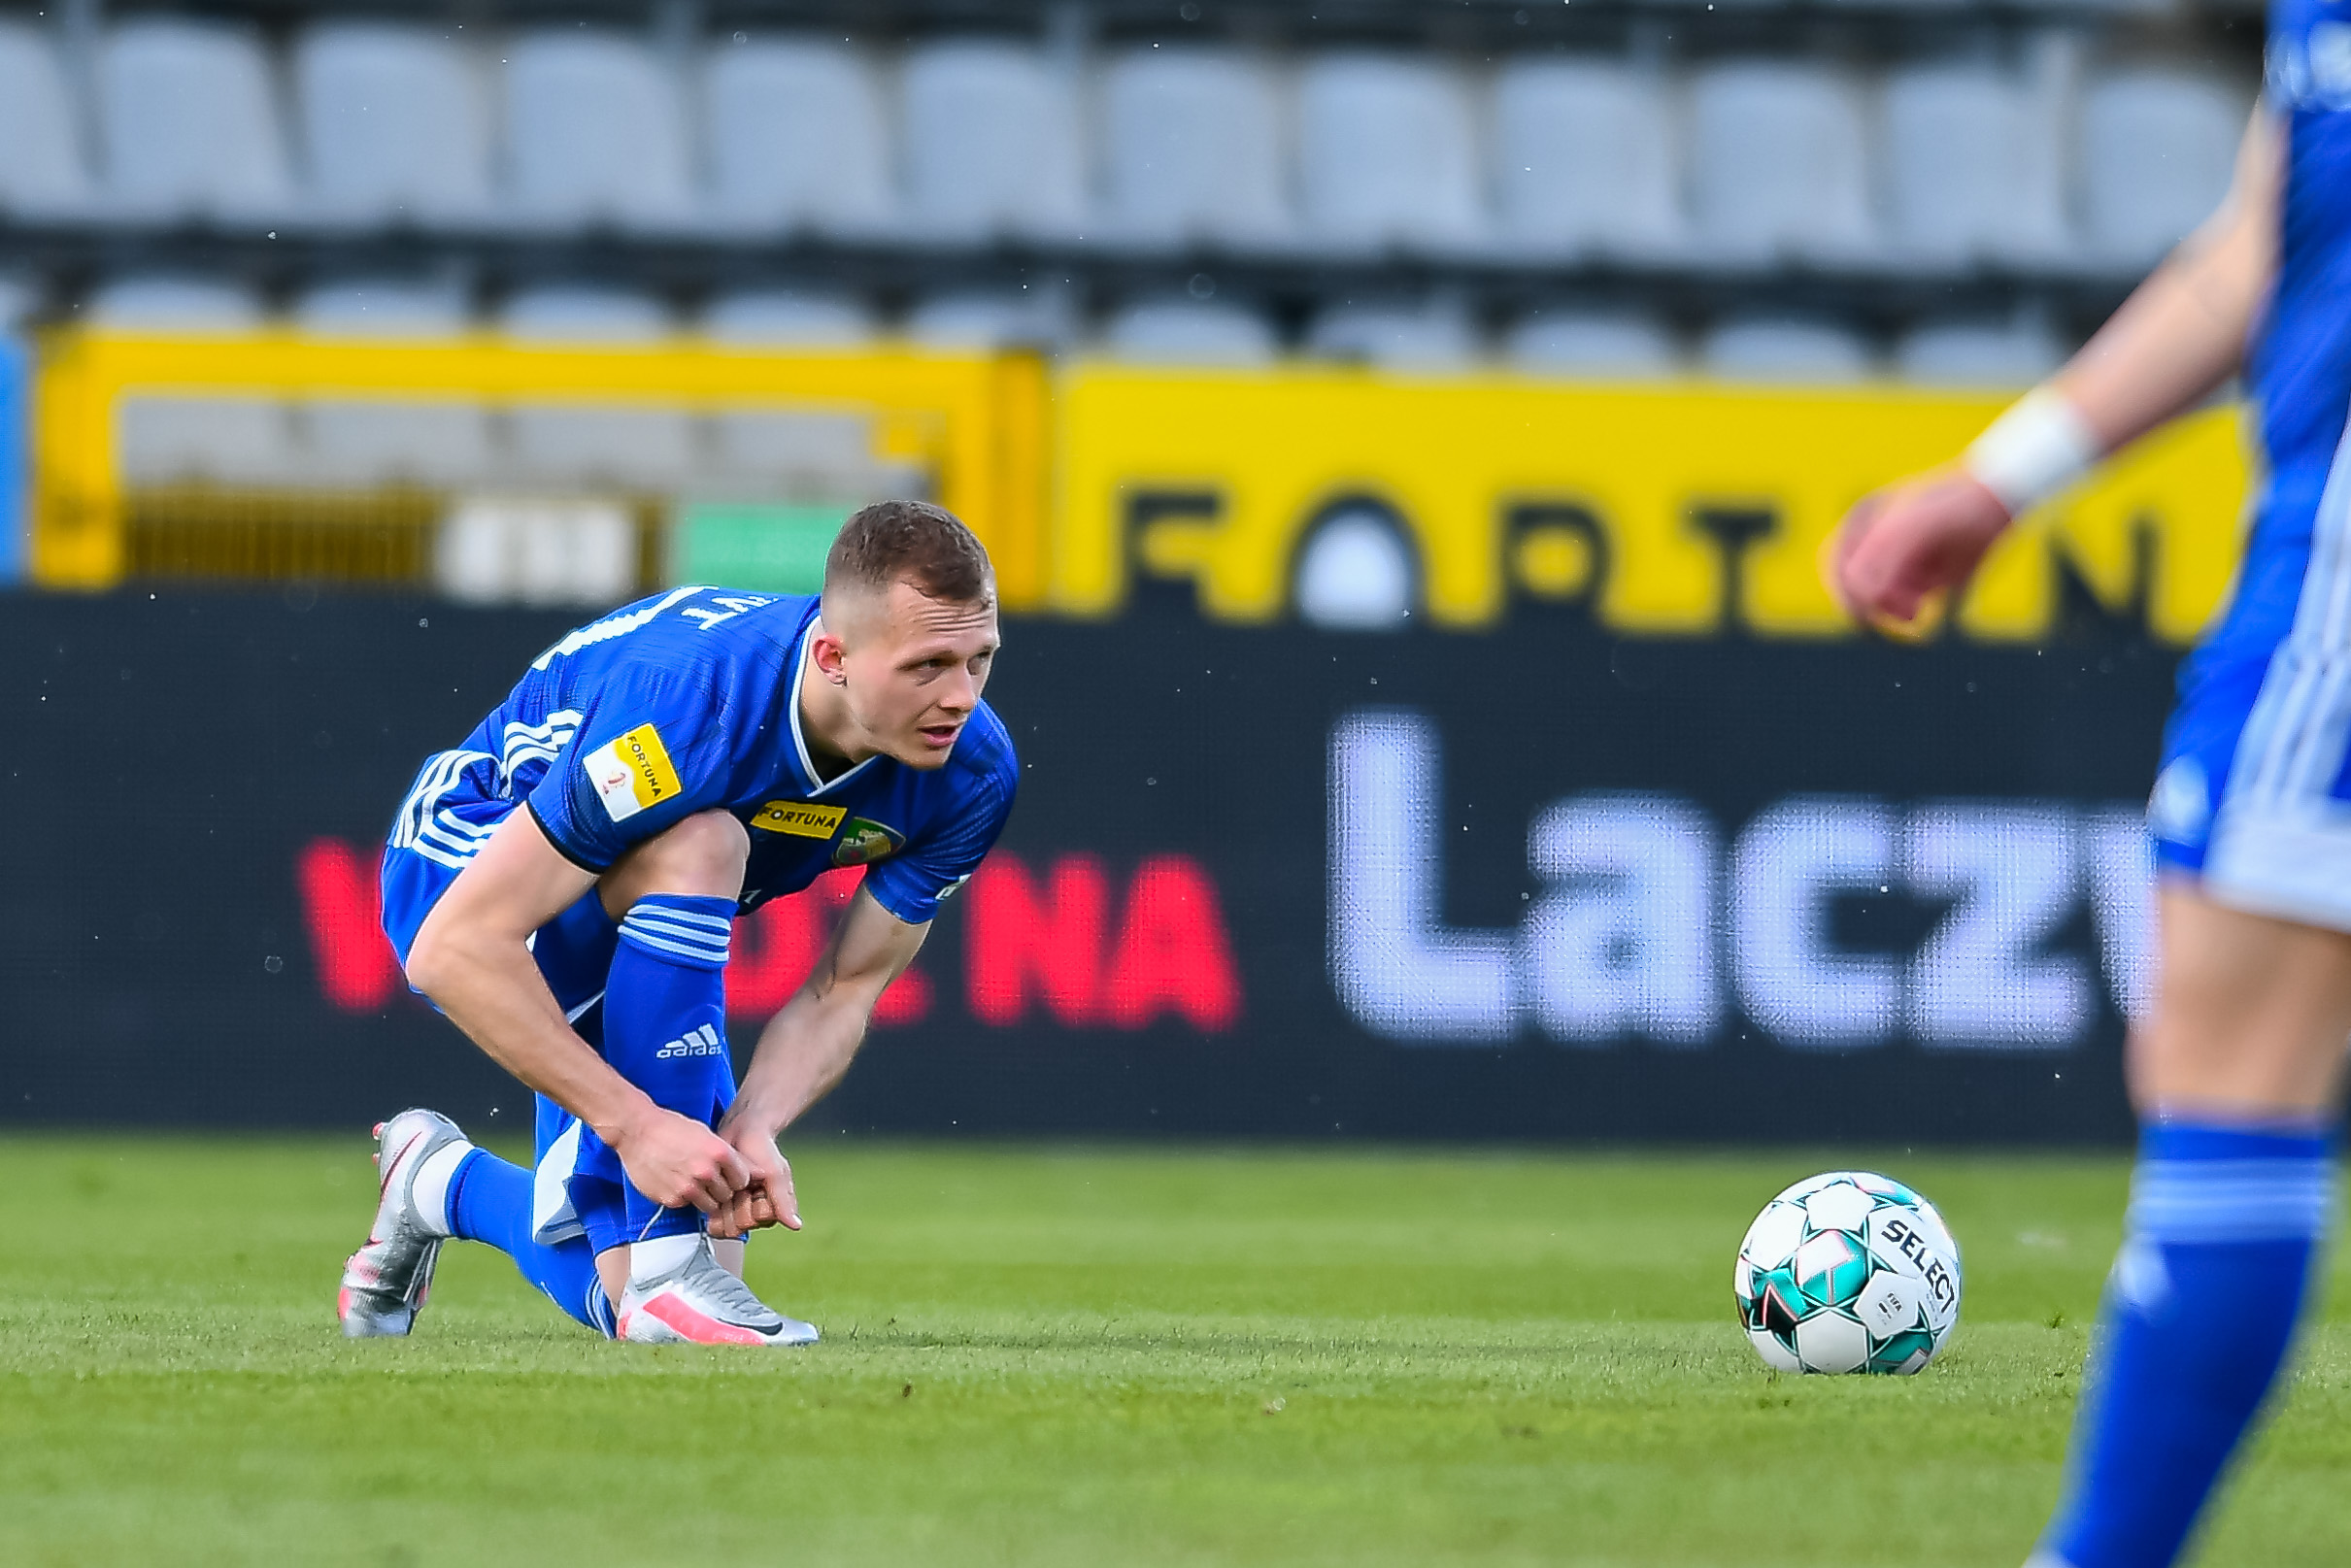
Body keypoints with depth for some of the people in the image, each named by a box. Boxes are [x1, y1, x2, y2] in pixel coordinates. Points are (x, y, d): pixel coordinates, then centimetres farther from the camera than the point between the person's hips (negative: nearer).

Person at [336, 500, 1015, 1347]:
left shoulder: (972, 770, -21)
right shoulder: (689, 704, -39)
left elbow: (844, 991, -13)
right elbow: (456, 947, -38)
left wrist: (751, 1129, -32)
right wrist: (635, 1122, -42)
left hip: (643, 920, 6)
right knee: (699, 847, -38)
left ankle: (443, 1185, 30)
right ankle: (670, 1271, -32)